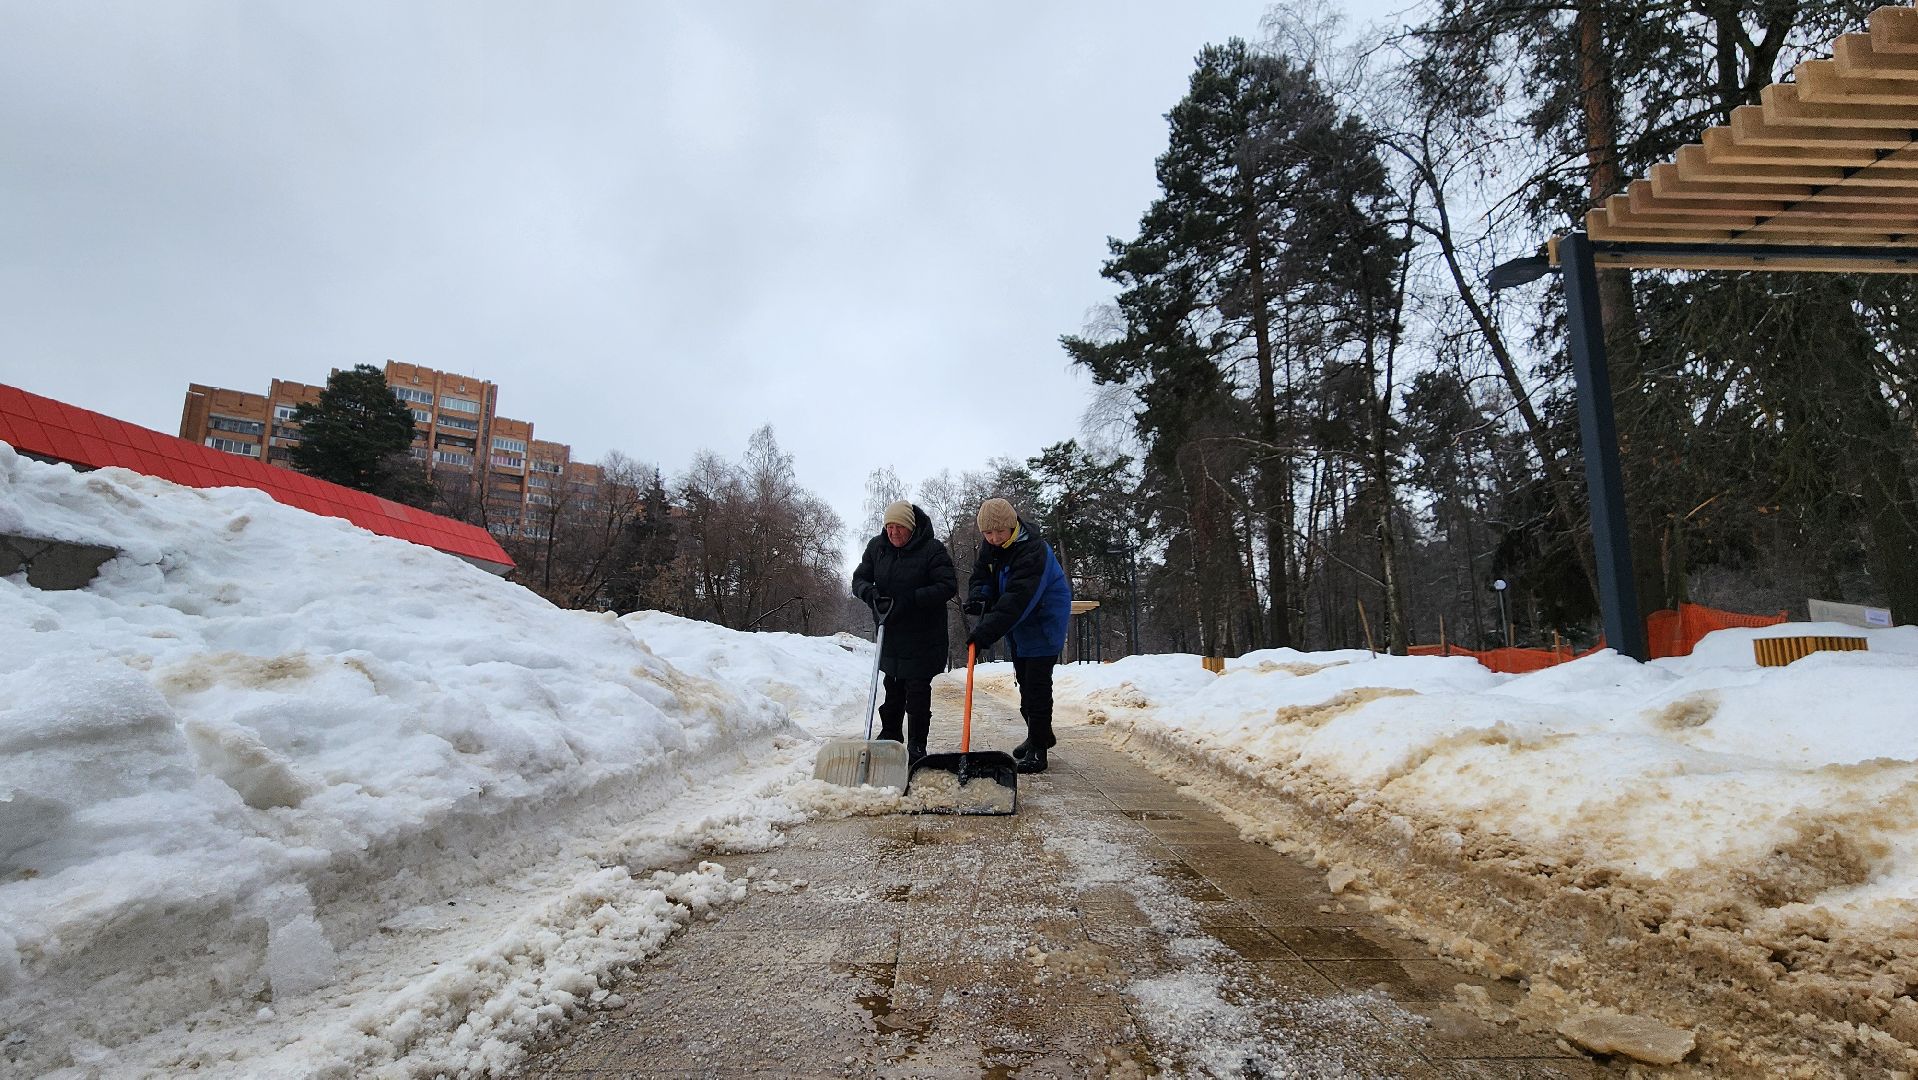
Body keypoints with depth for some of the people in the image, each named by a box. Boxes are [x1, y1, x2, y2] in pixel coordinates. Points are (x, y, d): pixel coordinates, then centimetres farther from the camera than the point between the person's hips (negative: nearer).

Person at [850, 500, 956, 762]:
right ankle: (889, 735, 31)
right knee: (892, 687, 16)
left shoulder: (932, 549, -14)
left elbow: (949, 586, -18)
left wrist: (909, 600, -26)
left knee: (917, 689, -4)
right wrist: (869, 593, -19)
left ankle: (916, 746, 6)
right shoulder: (876, 546, 2)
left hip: (922, 636, -5)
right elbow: (859, 579, 6)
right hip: (890, 632, 5)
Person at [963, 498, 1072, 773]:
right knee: (1024, 680, 18)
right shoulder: (991, 546, -4)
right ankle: (1040, 735, 35)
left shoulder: (1033, 552, -32)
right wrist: (978, 596, -21)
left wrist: (986, 632, -44)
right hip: (1018, 626, 9)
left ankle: (1037, 751, -4)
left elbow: (1017, 600, -39)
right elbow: (980, 574, 3)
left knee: (1037, 685, -11)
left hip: (1042, 625, -9)